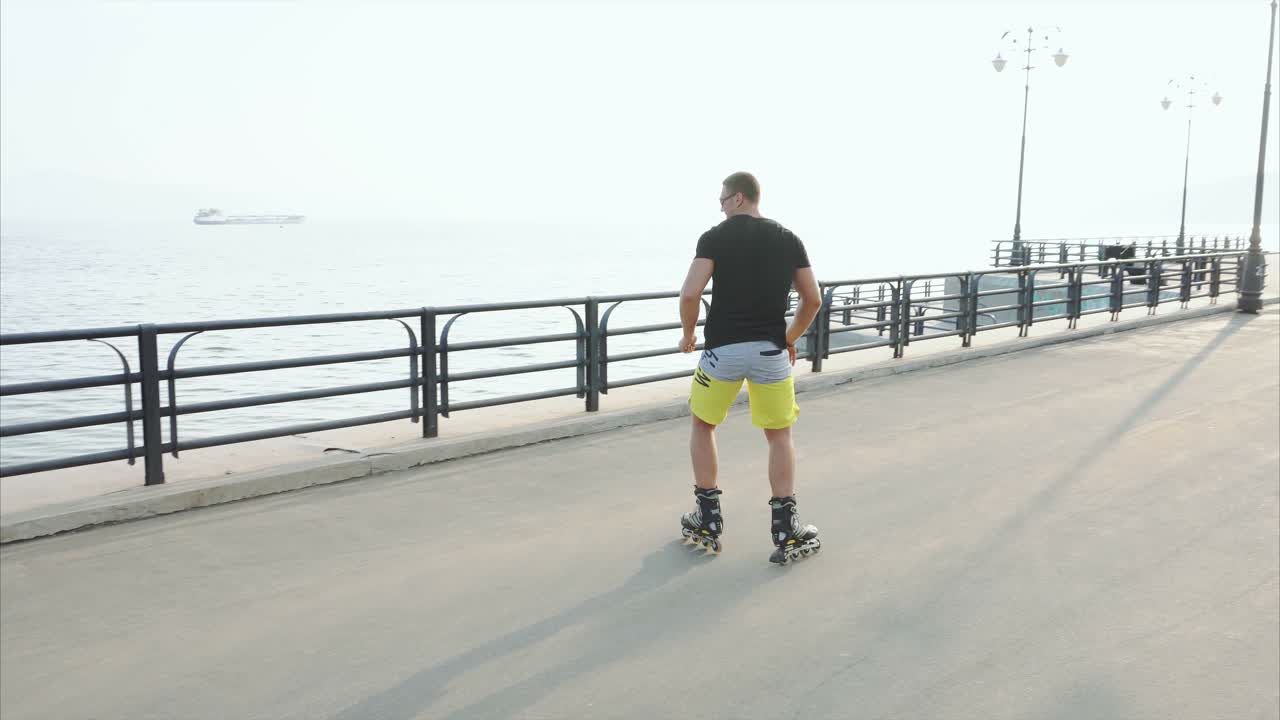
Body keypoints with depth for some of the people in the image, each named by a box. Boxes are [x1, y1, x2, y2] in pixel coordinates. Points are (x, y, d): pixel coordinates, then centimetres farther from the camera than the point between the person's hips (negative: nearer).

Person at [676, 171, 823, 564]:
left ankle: (707, 520, 20)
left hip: (723, 350, -2)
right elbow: (813, 299, 9)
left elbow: (690, 294, -13)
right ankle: (786, 531, 9)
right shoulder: (788, 239, 8)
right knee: (779, 437, 15)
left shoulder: (715, 237, -3)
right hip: (771, 351, 2)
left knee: (702, 426, 19)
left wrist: (688, 333, 4)